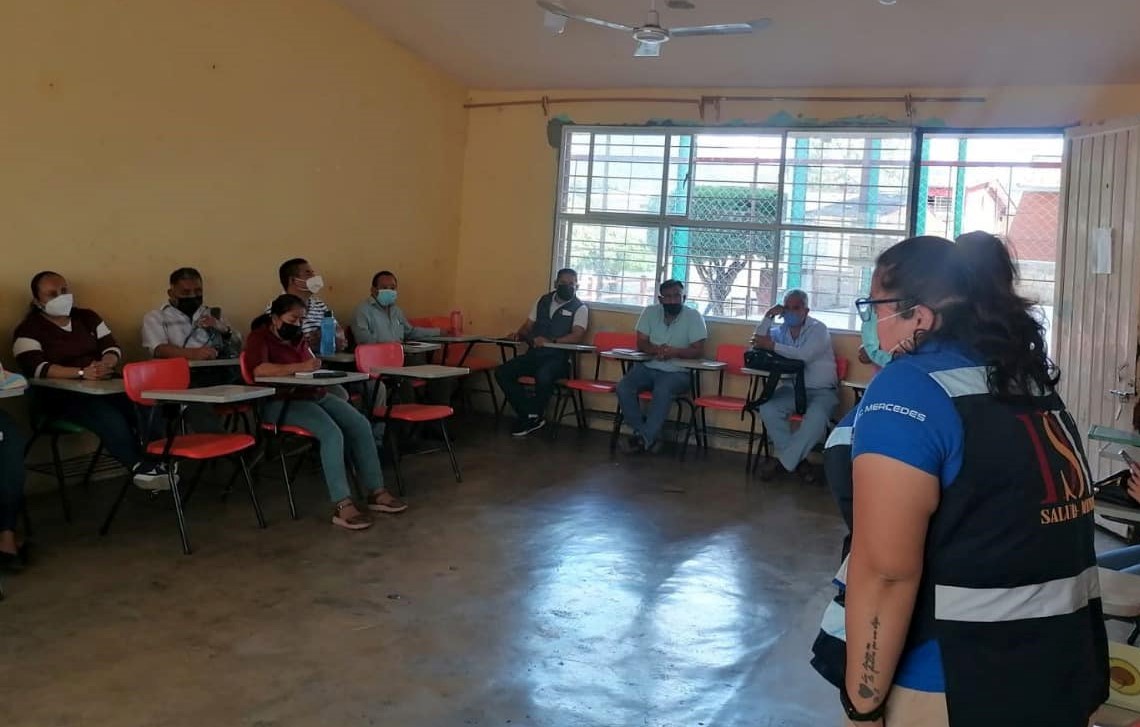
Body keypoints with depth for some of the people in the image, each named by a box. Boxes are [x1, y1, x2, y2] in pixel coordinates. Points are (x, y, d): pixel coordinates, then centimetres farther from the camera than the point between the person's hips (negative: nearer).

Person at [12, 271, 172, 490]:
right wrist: (81, 373, -30)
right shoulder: (29, 330, 0)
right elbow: (37, 368, -16)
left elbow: (113, 347, 8)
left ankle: (156, 458, -25)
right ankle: (140, 466, -31)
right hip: (61, 395, -5)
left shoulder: (87, 317, 16)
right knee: (109, 417, -35)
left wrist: (106, 363, -18)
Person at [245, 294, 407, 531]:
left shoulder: (298, 338, 20)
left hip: (314, 395, 8)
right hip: (281, 402, -8)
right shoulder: (259, 338, -3)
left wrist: (314, 367, 4)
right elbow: (259, 369, -24)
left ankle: (376, 491, -8)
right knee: (332, 433, -31)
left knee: (360, 425, -12)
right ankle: (342, 505, -31)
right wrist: (299, 368, -29)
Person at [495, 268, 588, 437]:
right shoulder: (543, 301, 16)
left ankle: (533, 416, -10)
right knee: (502, 372, -16)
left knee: (543, 376, -38)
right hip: (534, 353, 5)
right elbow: (528, 326, 20)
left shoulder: (580, 308, 0)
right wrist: (518, 334, -4)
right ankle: (532, 416, -11)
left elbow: (577, 336, -15)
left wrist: (550, 341, -29)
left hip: (559, 357, -5)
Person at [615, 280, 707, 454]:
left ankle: (643, 438, -24)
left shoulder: (693, 316, -5)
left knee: (662, 390, -35)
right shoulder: (650, 312, 4)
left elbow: (698, 350, -10)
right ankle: (647, 438, -18)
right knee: (623, 388, -22)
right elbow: (641, 343, 1)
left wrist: (675, 352, -28)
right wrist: (656, 350, -21)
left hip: (678, 372, -4)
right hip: (648, 367, 4)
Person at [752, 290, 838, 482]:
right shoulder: (779, 331, 10)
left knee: (816, 417, -36)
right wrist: (768, 317, -8)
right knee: (767, 408, -26)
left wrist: (772, 345, -23)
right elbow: (756, 346, -4)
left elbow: (804, 355, -22)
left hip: (822, 391, -4)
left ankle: (783, 462, -21)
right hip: (792, 388, 4)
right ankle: (797, 461, -17)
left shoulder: (818, 329, -6)